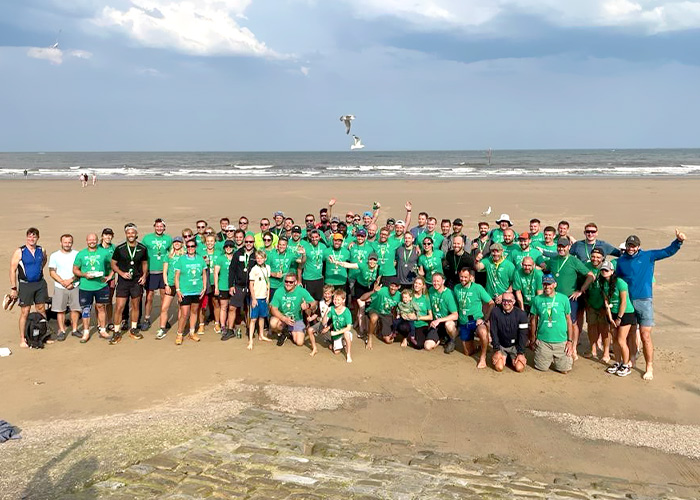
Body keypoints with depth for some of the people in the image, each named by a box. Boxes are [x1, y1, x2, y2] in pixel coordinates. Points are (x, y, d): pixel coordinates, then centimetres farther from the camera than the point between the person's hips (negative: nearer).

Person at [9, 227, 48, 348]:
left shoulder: (41, 250, 3)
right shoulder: (19, 252, -8)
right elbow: (12, 270, -7)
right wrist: (13, 288, -9)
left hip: (40, 283, 4)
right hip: (25, 285, -4)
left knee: (41, 310, 10)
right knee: (25, 312, 0)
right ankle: (22, 339, 9)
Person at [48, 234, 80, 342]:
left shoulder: (77, 254, 4)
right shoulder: (54, 256, 4)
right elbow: (52, 272, 0)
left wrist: (71, 280, -11)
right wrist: (63, 282, -12)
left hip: (75, 286, 1)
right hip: (60, 287, 0)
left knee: (75, 308, 4)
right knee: (60, 310, 2)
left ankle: (75, 329, 17)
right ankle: (62, 331, 12)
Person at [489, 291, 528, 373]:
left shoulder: (521, 314, -13)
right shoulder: (495, 312, -11)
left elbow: (523, 334, -11)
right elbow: (493, 332, -7)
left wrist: (521, 353, -14)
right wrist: (497, 350, -10)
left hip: (515, 346, 0)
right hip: (501, 345, 1)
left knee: (519, 368, -17)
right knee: (499, 367, -17)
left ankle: (513, 359, 17)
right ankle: (504, 357, 17)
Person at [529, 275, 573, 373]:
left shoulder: (563, 299, -1)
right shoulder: (537, 299, 0)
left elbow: (569, 321, 3)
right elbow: (533, 320, 7)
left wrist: (570, 341, 0)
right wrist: (533, 339, 8)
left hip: (561, 341, -1)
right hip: (543, 341, 1)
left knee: (564, 370, 1)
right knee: (541, 368, 3)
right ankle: (549, 358, 34)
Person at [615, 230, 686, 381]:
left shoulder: (648, 256, 2)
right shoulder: (621, 260, 8)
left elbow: (668, 251, -1)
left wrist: (678, 241, -18)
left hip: (644, 301, -3)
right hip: (627, 302, 3)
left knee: (645, 336, -6)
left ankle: (650, 368, 1)